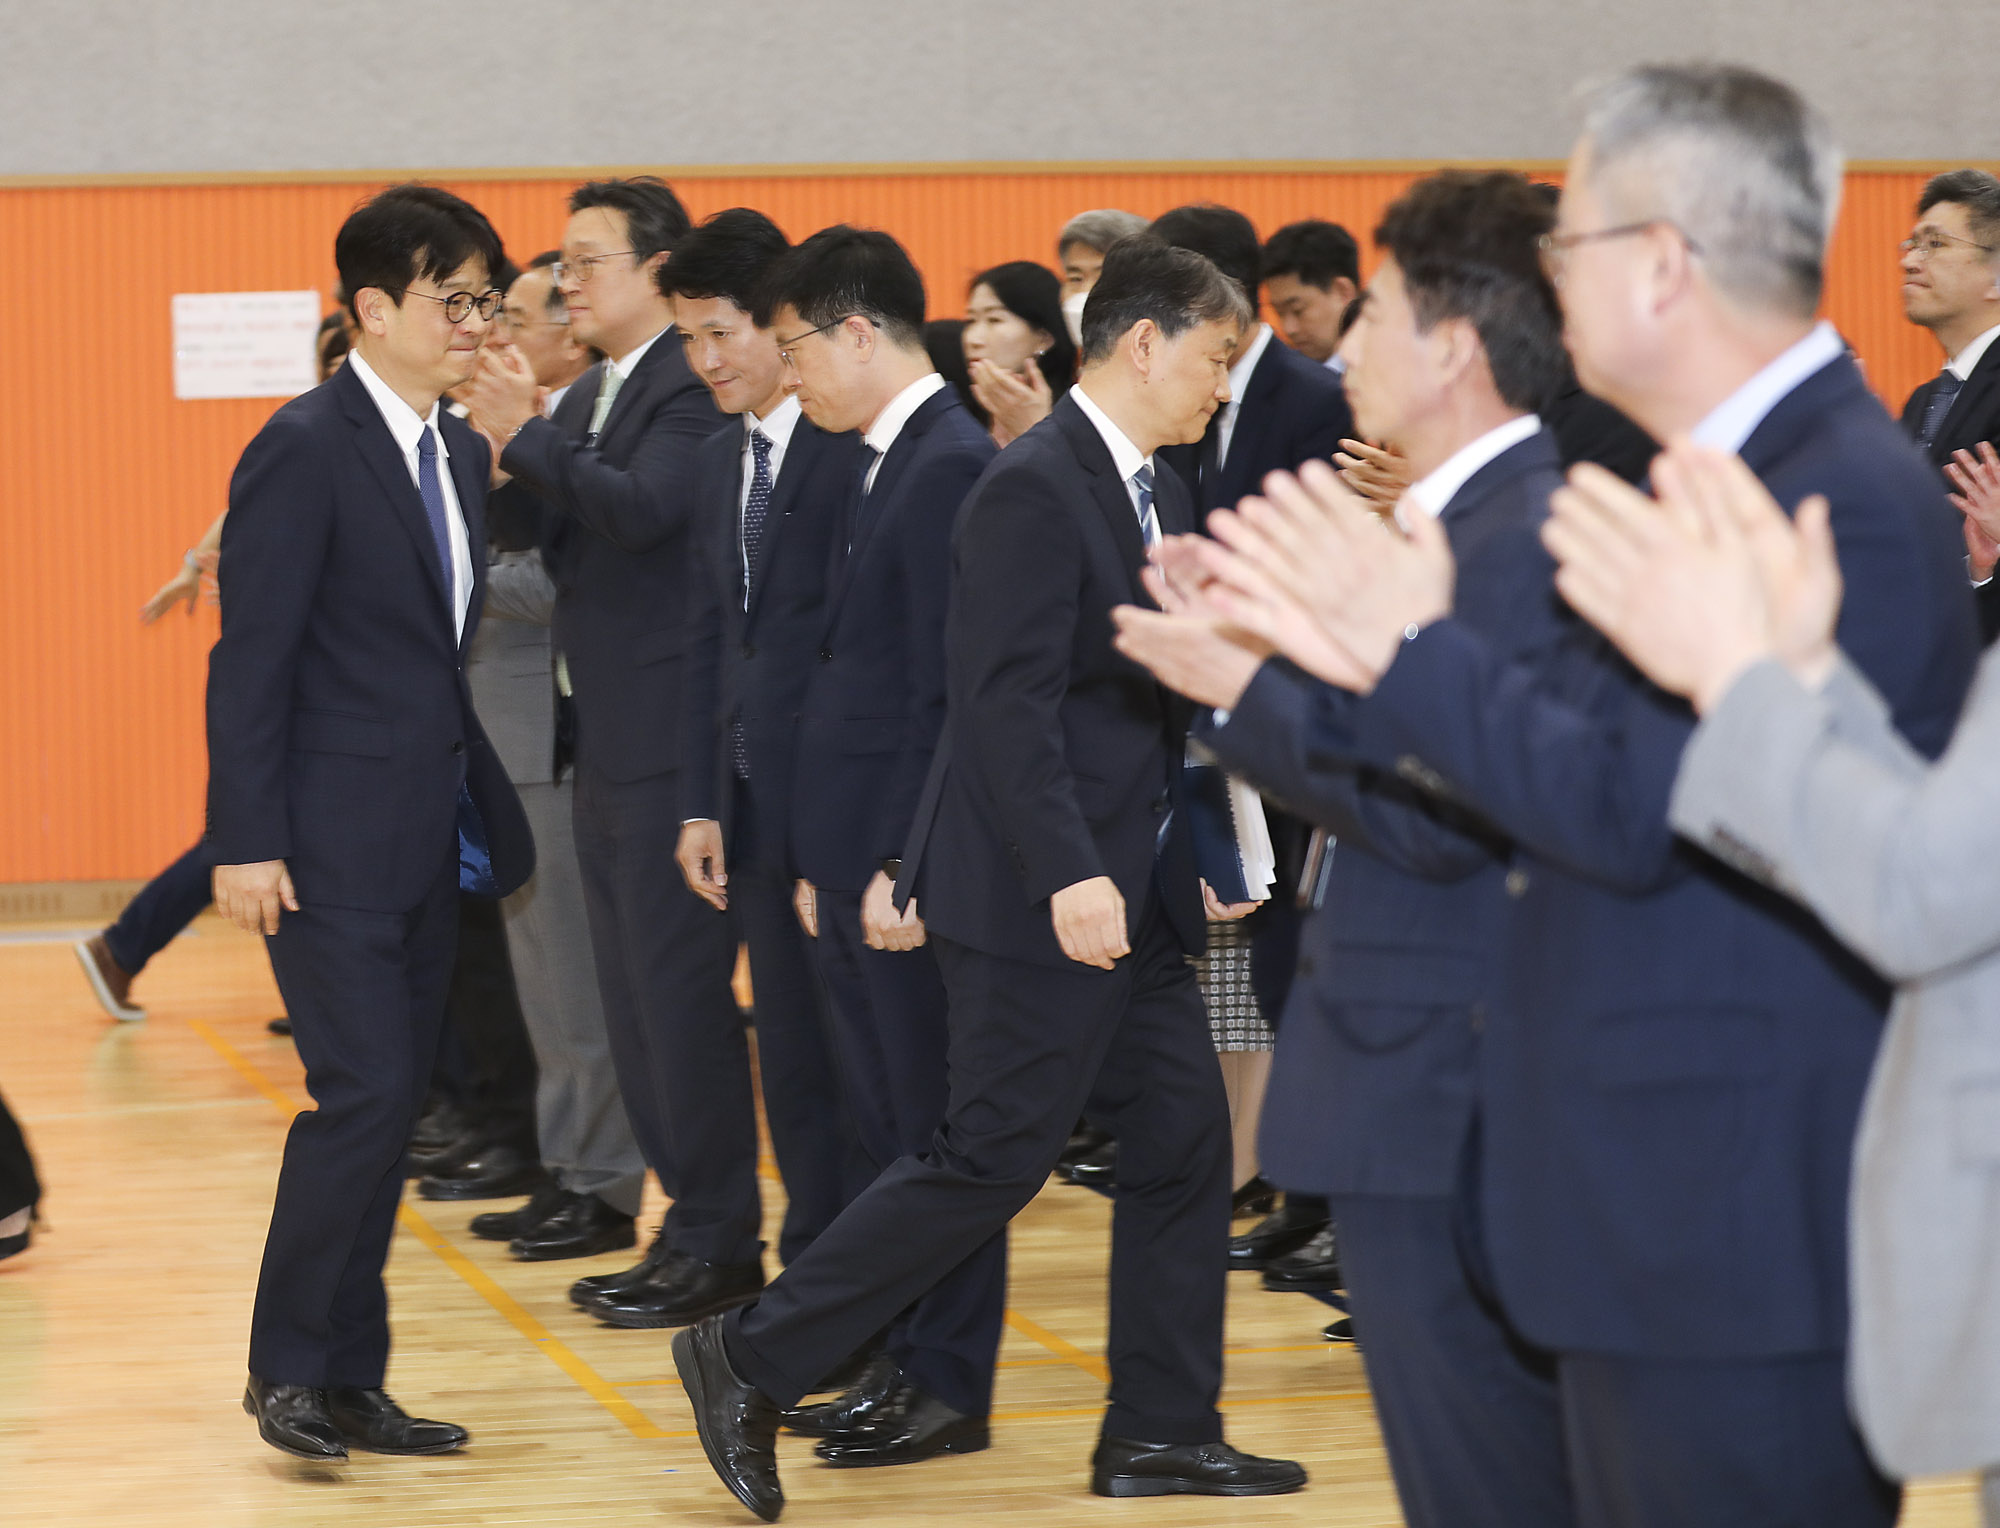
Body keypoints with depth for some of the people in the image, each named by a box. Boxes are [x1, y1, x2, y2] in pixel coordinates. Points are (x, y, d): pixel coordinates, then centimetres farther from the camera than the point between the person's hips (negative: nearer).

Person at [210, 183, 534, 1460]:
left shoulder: (461, 453, 12)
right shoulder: (306, 451, -12)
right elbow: (250, 658, -14)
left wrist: (491, 815, 14)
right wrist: (246, 840, -18)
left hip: (430, 843, 8)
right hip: (331, 847, -8)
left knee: (391, 1106, 9)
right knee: (364, 1092, -12)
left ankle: (350, 1383, 15)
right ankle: (290, 1367, 2)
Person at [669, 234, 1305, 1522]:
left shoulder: (1155, 492, 14)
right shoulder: (1034, 488, -16)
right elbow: (1008, 703, -22)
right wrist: (1069, 877, -27)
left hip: (1131, 894, 10)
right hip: (1043, 896, -10)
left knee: (1184, 1137, 8)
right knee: (995, 1160, -6)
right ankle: (751, 1363, 3)